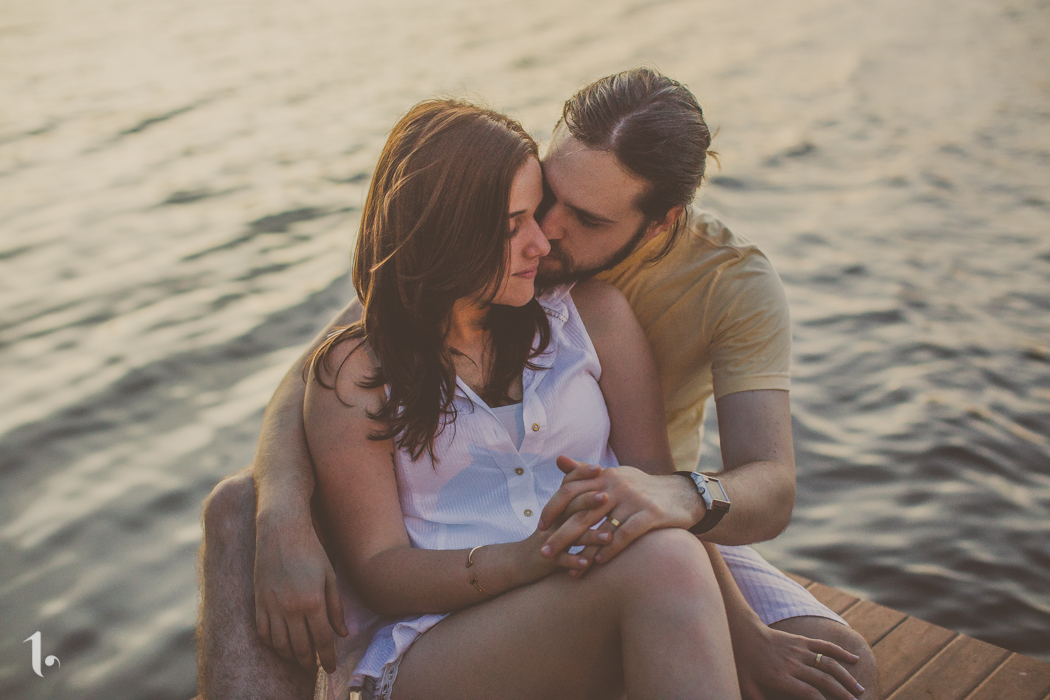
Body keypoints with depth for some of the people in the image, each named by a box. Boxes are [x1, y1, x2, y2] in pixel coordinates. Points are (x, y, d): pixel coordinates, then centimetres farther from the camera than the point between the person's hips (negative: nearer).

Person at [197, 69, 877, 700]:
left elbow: (771, 490, -31)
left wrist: (674, 496, -56)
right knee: (241, 509, -24)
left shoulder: (735, 282, -21)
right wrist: (285, 523, -41)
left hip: (639, 539, 0)